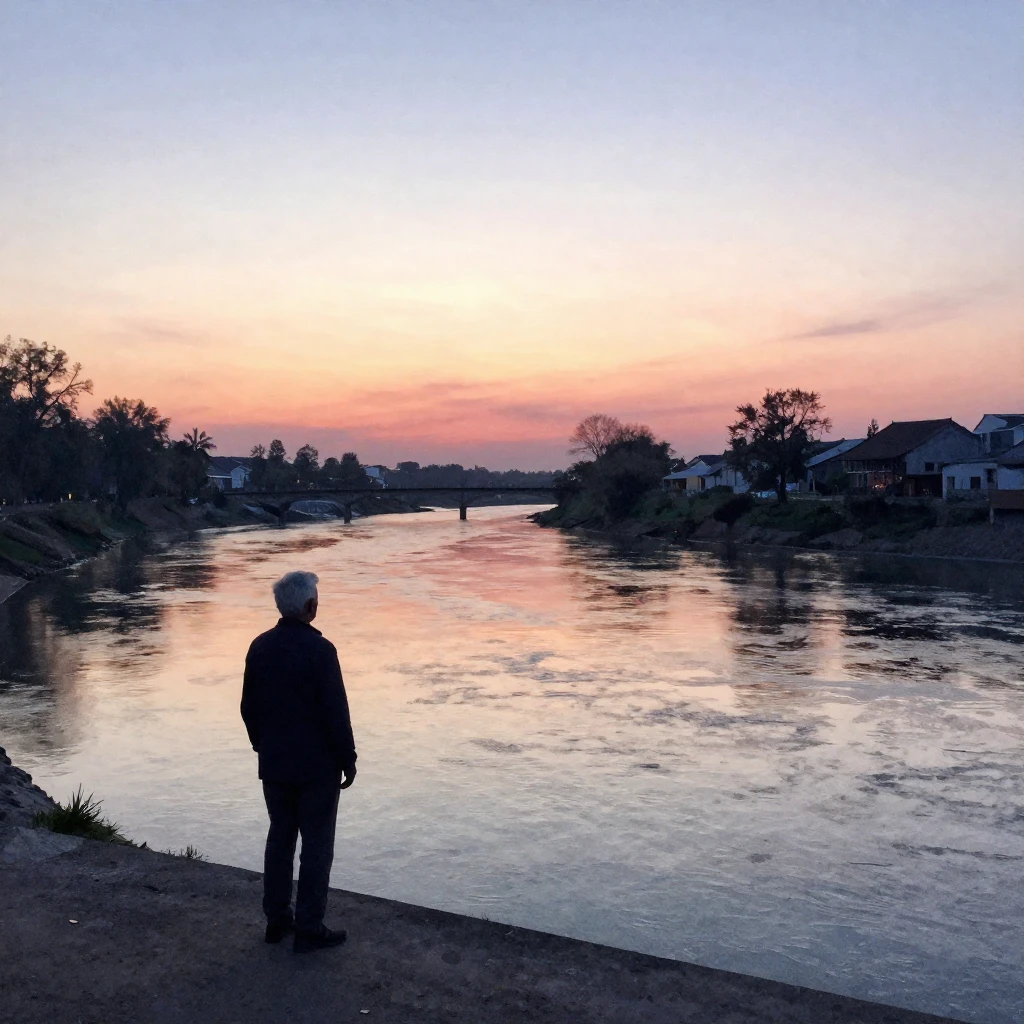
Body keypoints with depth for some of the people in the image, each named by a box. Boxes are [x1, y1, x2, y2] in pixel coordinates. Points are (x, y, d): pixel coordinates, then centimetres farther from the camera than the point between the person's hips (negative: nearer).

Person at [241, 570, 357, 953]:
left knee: (280, 838, 18)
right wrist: (348, 759, -7)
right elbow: (336, 712, -19)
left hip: (274, 764, 6)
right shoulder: (320, 649, -21)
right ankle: (309, 929, 13)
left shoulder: (260, 646, -1)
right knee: (316, 846, 5)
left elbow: (249, 707, 7)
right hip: (317, 766, -6)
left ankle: (277, 919, 28)